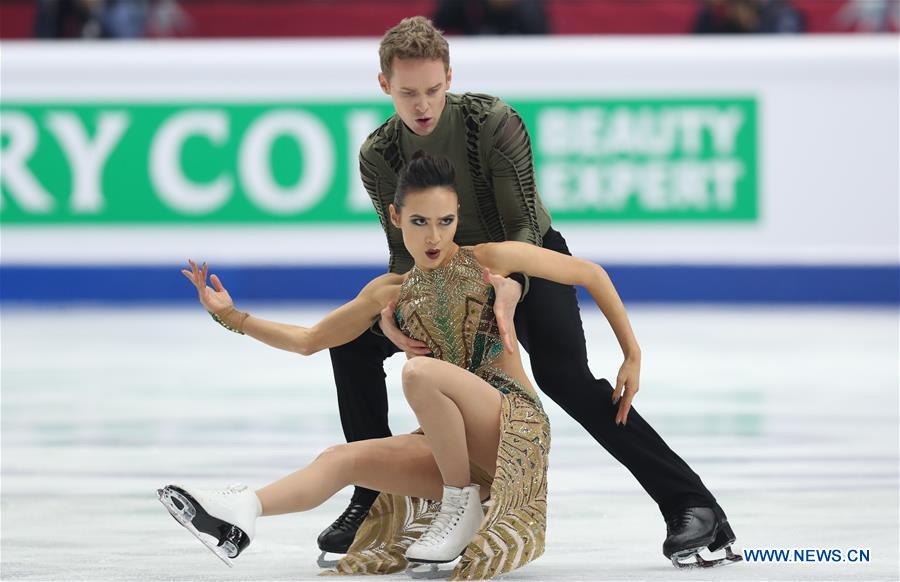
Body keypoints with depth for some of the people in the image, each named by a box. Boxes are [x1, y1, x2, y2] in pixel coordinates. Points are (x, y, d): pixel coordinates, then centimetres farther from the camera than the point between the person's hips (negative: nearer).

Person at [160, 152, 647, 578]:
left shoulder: (492, 260, 0)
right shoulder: (392, 294, 14)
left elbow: (589, 274, 6)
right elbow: (308, 340, 21)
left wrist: (632, 356, 5)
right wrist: (231, 316, 10)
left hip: (516, 428, -5)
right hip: (455, 448, 5)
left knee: (419, 372, -31)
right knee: (342, 459, -18)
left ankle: (462, 507, -18)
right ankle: (239, 516, -42)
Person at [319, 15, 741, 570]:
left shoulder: (493, 122, -26)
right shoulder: (379, 156, -14)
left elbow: (524, 225, -25)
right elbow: (405, 252, -10)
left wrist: (511, 286, -46)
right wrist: (388, 313, -31)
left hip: (529, 260, -5)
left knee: (565, 376, -26)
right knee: (355, 341, -10)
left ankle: (691, 504, -26)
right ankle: (374, 497, 5)